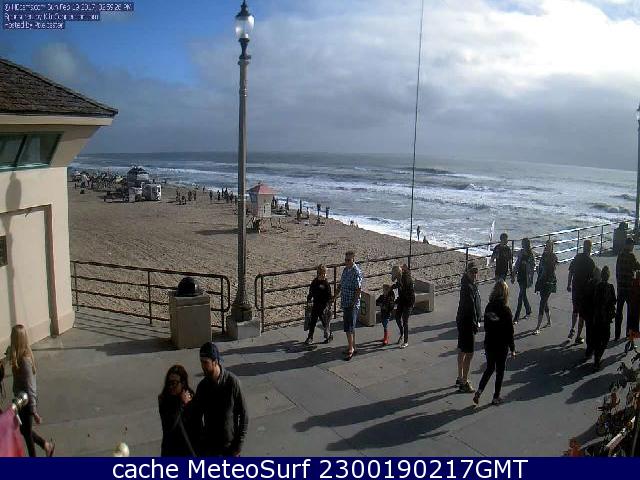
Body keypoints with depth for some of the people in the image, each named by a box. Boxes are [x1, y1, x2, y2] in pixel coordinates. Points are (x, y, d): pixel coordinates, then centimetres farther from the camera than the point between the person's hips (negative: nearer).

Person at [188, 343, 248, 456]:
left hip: (229, 443, -3)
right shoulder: (202, 386, -8)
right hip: (208, 443, 3)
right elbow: (196, 416, 2)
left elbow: (243, 415, -13)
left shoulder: (232, 382, -20)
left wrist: (239, 444, -13)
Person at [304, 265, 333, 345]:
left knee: (325, 321, 5)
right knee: (312, 321, 7)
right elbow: (311, 293, 18)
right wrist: (308, 301, 16)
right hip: (315, 305, 5)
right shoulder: (314, 282, 6)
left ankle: (330, 335, 26)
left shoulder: (326, 284, -11)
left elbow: (329, 297, -12)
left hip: (323, 306, -5)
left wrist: (327, 306, -19)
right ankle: (310, 338, 16)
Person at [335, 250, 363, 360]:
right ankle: (352, 347, 24)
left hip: (352, 305, -8)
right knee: (350, 327, 15)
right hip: (345, 303, 8)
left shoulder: (356, 272, -16)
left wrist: (353, 303, -19)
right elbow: (340, 285, 20)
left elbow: (359, 289, -18)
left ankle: (351, 349, -1)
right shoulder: (345, 270, 11)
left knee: (349, 328, -7)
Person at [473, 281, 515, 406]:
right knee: (500, 371, 12)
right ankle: (496, 397, 21)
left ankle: (479, 391, 9)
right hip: (501, 346, -4)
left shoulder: (488, 307, -4)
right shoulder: (506, 310, -18)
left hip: (489, 344, 4)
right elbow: (509, 331, -13)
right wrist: (512, 348, -4)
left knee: (489, 368, 20)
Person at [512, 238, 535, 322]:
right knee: (523, 295, 19)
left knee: (521, 296, -7)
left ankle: (516, 318, -4)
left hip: (526, 278, -6)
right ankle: (528, 311, 40)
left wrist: (530, 280, -13)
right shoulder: (520, 253, 5)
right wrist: (513, 276, 12)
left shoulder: (531, 255, -11)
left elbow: (532, 268, -10)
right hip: (520, 276, 6)